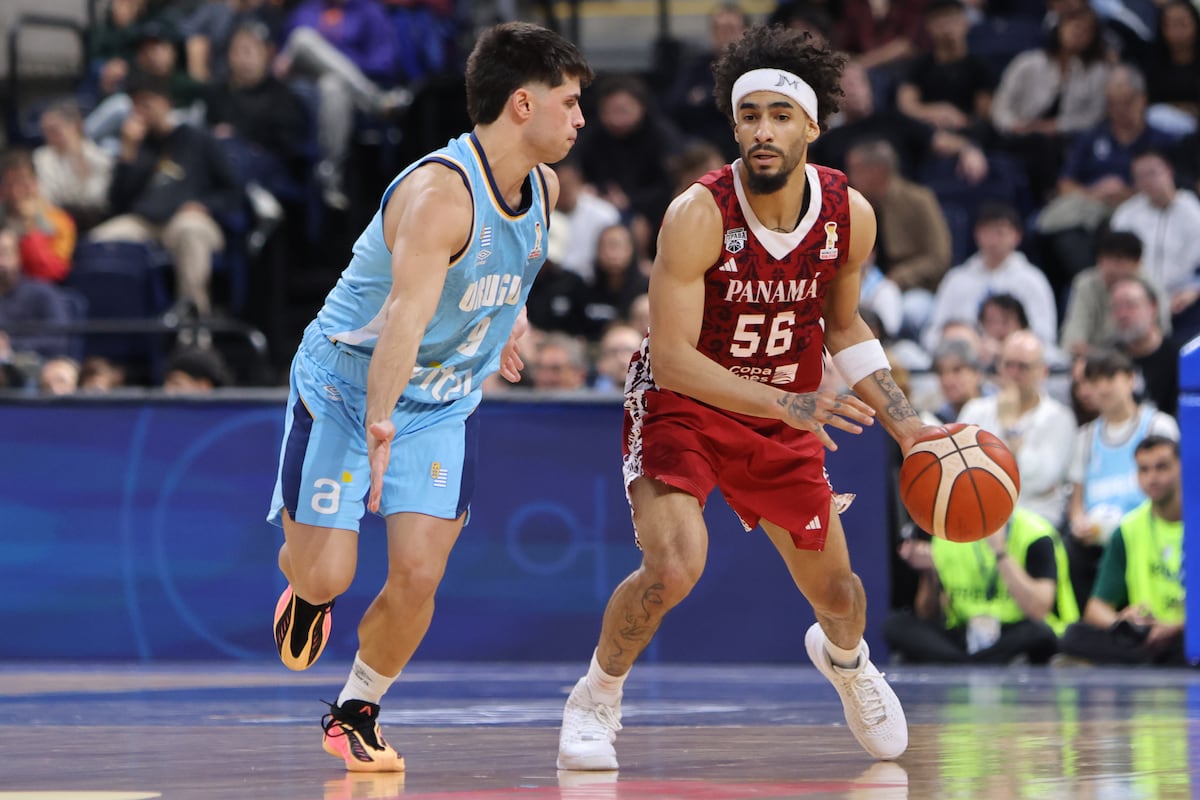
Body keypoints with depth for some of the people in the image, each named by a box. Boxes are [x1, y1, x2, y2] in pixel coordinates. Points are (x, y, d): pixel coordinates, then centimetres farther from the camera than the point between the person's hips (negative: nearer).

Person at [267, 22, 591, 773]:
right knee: (326, 576, -9)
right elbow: (406, 314, -43)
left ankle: (356, 715, 14)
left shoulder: (544, 189, -4)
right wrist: (380, 424, -54)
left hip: (443, 404, 6)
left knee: (418, 575, -9)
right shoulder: (439, 192, -30)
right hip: (344, 388, -6)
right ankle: (306, 587, 30)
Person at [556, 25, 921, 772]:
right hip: (683, 403, -4)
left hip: (786, 411, 5)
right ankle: (595, 701, 1)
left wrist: (908, 427, 0)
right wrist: (787, 404, -37)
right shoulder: (699, 215, -28)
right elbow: (670, 357, -29)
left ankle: (844, 655, 52)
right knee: (673, 568, -26)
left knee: (834, 589, 14)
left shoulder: (850, 214, -13)